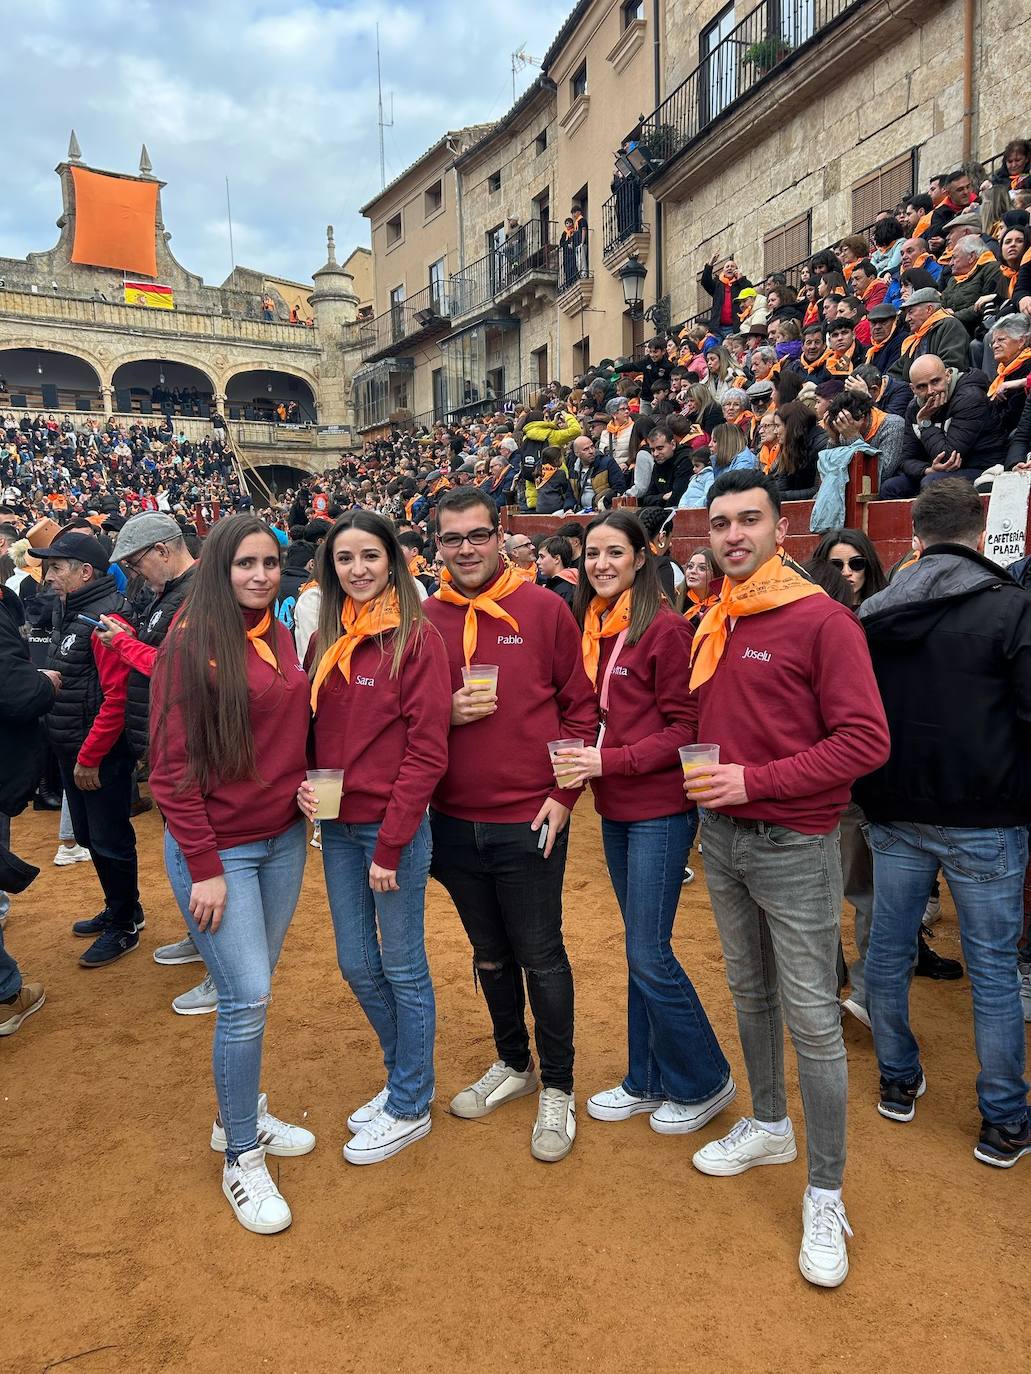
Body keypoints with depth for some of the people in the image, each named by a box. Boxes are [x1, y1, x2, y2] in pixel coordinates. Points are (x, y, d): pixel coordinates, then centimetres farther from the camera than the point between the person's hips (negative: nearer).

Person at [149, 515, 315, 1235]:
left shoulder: (283, 638, 4)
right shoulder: (192, 641, -13)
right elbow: (173, 767, -13)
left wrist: (309, 785, -3)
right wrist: (204, 867, -14)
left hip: (284, 840, 6)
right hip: (216, 849, -5)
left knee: (253, 990, 16)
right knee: (248, 999, -3)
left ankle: (243, 1114, 37)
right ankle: (242, 1157, 18)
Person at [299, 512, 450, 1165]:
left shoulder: (416, 638, -12)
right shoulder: (325, 641, 7)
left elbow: (428, 751, -15)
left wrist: (390, 844, -17)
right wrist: (303, 781, -4)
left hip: (394, 827, -6)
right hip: (337, 825, 6)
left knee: (403, 967, 8)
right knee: (357, 963, 16)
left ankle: (411, 1107, 28)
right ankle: (404, 1077, 39)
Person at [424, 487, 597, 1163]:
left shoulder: (544, 609, -5)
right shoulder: (426, 619, 3)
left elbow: (581, 706, -3)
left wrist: (563, 792, -9)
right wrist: (445, 713, -12)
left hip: (530, 820, -3)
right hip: (454, 821, 4)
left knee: (541, 956, 7)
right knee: (490, 954, 19)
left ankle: (558, 1087, 27)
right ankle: (513, 1062, 40)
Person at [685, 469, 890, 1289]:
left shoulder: (822, 621, -14)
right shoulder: (711, 625, 7)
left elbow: (866, 741, -18)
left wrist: (756, 779, -21)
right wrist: (702, 777, 2)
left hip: (794, 844, -6)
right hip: (721, 837, 7)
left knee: (813, 1018, 2)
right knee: (750, 993, 20)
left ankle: (826, 1196, 18)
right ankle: (769, 1126, 42)